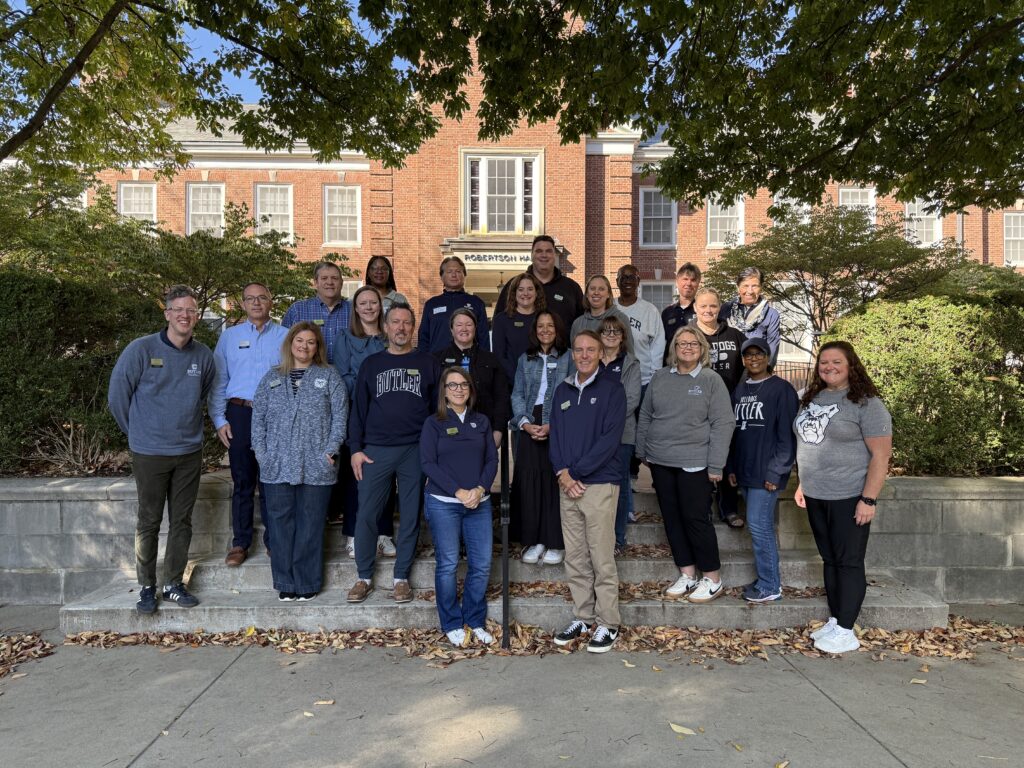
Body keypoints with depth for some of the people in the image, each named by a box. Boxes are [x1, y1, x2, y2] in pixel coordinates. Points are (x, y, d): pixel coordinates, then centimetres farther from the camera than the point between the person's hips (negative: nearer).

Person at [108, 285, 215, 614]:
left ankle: (174, 584, 23)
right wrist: (137, 430, 5)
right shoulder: (141, 349, -10)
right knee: (149, 522, 7)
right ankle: (146, 587, 21)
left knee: (182, 521, 10)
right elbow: (117, 394, -3)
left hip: (190, 452, 3)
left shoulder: (203, 355, 0)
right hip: (150, 453, -3)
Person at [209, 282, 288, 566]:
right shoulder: (229, 336, 9)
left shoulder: (285, 337, 6)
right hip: (240, 414, 1)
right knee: (242, 482, 7)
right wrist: (219, 420, 1)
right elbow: (218, 381, 8)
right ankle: (240, 542, 19)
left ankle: (274, 540, 18)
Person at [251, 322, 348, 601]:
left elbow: (340, 416, 1)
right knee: (281, 523, 6)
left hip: (316, 466, -2)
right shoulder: (272, 377, 13)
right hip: (277, 466, 2)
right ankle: (285, 582, 18)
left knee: (310, 525, 4)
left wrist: (331, 449, -8)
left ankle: (308, 582, 16)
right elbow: (258, 415, 11)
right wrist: (260, 450, 1)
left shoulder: (329, 376, 7)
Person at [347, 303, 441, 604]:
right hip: (376, 451, 1)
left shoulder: (428, 363, 6)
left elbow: (438, 407, 7)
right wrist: (355, 449, 1)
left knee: (410, 516, 6)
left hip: (416, 450, 0)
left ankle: (401, 577, 19)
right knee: (366, 515, 1)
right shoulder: (371, 364, 10)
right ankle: (364, 577, 16)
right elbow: (359, 408, 9)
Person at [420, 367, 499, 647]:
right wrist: (459, 491, -14)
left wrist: (480, 489, -10)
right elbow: (428, 463, -7)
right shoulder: (433, 423, 1)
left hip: (479, 503, 3)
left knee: (482, 564, 2)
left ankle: (475, 622, 19)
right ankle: (452, 625, 17)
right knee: (448, 565, 2)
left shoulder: (482, 421, 11)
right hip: (443, 503, -3)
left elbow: (492, 459, 7)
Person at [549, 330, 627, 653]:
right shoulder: (563, 391, 14)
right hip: (567, 484, 5)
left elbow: (610, 438, -12)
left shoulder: (612, 389, -2)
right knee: (574, 558, 11)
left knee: (602, 559, -1)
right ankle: (582, 618, 24)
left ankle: (608, 625, 12)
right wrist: (562, 473, -6)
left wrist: (576, 472, -14)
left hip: (600, 483, -5)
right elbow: (556, 435, 10)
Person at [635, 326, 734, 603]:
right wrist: (643, 451, 11)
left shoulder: (711, 380, -4)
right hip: (661, 462, 5)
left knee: (696, 519, 0)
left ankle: (713, 580, 16)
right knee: (672, 518, 10)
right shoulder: (660, 377, 8)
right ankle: (687, 575, 25)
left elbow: (722, 424, -8)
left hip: (694, 463, -4)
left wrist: (715, 465, -12)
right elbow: (645, 416, 13)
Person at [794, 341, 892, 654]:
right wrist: (803, 484, 16)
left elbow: (881, 454, -15)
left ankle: (845, 631, 10)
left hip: (849, 497, -7)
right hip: (816, 496, 7)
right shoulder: (811, 398, 11)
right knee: (829, 560, 14)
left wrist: (869, 499, -19)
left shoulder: (866, 403, -12)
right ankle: (835, 621, 25)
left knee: (848, 562, 1)